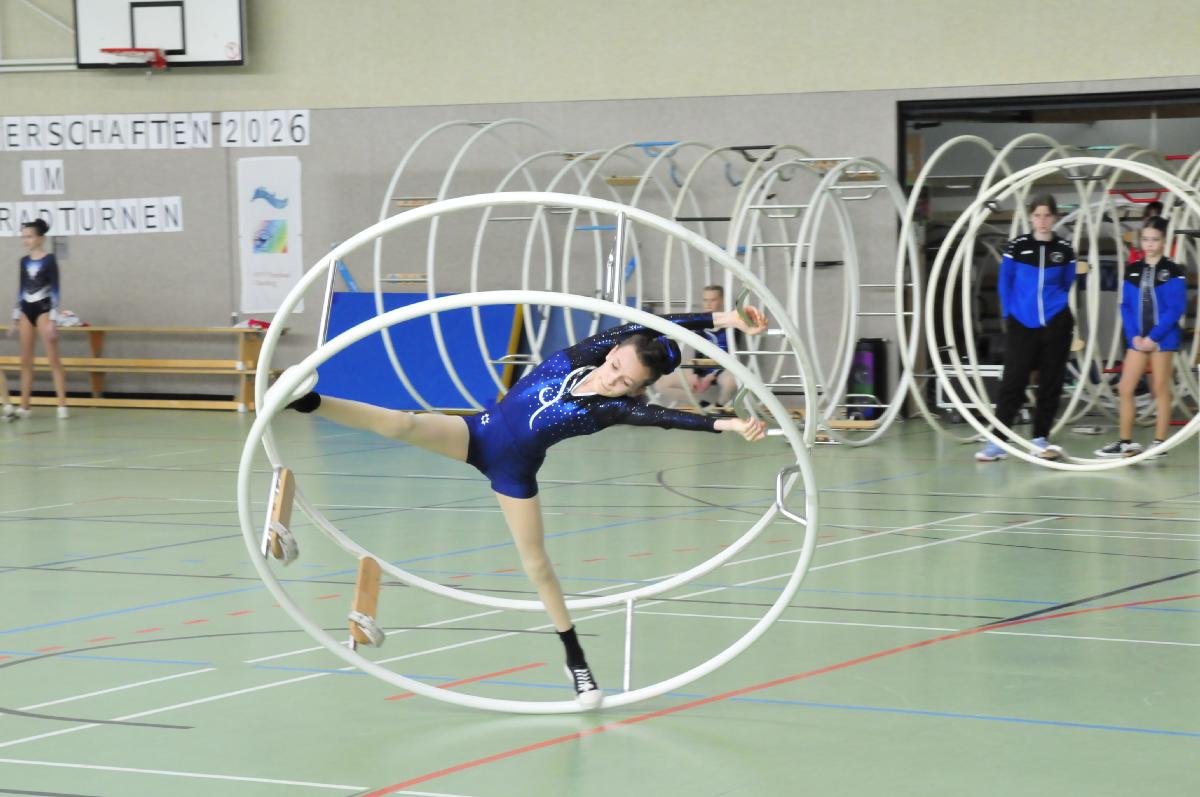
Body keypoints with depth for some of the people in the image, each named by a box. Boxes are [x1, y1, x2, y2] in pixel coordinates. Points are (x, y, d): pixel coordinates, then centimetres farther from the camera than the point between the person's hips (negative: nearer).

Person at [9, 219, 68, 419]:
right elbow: (21, 290, 16)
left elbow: (54, 290, -10)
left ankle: (62, 405, -7)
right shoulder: (24, 261, 10)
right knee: (26, 361, 6)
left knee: (53, 359, -7)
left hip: (43, 310, -6)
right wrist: (15, 319, 15)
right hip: (26, 311, 6)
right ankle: (24, 406, 9)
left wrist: (53, 320, -16)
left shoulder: (49, 260, -7)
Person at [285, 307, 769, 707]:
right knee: (404, 425, -19)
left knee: (535, 563, 3)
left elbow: (670, 418, -38)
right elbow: (649, 328, -17)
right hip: (478, 434, 2)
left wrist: (728, 424, -52)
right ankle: (308, 401, -16)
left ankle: (576, 661, 17)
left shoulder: (615, 409, -23)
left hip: (512, 473, -2)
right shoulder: (578, 358, -15)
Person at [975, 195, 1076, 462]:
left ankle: (1040, 439, 14)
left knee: (1050, 382, 5)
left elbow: (1067, 286, 14)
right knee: (1013, 381, -5)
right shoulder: (1017, 246, -3)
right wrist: (1008, 314, 3)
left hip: (1055, 325, 2)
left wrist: (1058, 308, 11)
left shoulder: (1064, 250, 1)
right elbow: (1005, 282, 4)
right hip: (1022, 325, -2)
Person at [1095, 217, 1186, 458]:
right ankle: (1125, 442, 10)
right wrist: (1134, 336, -6)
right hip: (1138, 338, 5)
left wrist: (1153, 337, -15)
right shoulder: (1133, 271, 8)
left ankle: (1160, 443, 8)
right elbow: (1126, 306, 7)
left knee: (1160, 389, 1)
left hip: (1162, 338, -4)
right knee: (1125, 388, 2)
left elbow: (1176, 308, -11)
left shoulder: (1173, 271, -5)